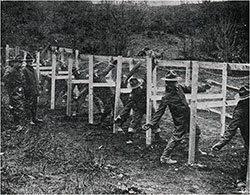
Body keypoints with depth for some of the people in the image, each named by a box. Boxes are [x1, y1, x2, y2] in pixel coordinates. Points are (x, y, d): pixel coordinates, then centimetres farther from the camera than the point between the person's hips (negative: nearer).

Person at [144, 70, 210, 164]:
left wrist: (203, 88, 20)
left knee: (196, 131, 22)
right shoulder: (166, 98, -22)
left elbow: (189, 89, 16)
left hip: (188, 116, 8)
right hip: (180, 120, -8)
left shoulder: (179, 87, -3)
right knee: (177, 137, -9)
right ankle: (164, 157, 1)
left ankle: (196, 150, 46)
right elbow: (159, 112, -20)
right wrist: (151, 123, -27)